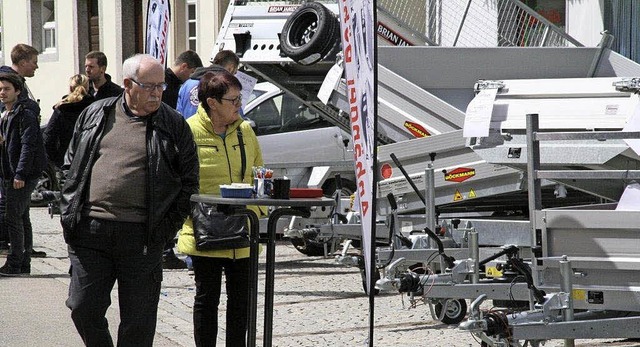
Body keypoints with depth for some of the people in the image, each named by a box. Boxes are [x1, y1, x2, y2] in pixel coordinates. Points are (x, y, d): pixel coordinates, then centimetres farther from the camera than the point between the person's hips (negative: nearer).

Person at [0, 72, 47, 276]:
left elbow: (28, 146, -17)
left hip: (23, 175, -9)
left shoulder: (25, 115, -11)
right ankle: (24, 264, 16)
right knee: (22, 218, 12)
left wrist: (20, 174, -21)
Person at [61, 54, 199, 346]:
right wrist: (69, 213, 7)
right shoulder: (95, 115, 11)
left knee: (138, 321, 2)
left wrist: (167, 226, -4)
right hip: (89, 233, 2)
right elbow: (71, 166, 17)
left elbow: (189, 181, 5)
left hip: (142, 237, -2)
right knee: (83, 308, 1)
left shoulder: (174, 125, 4)